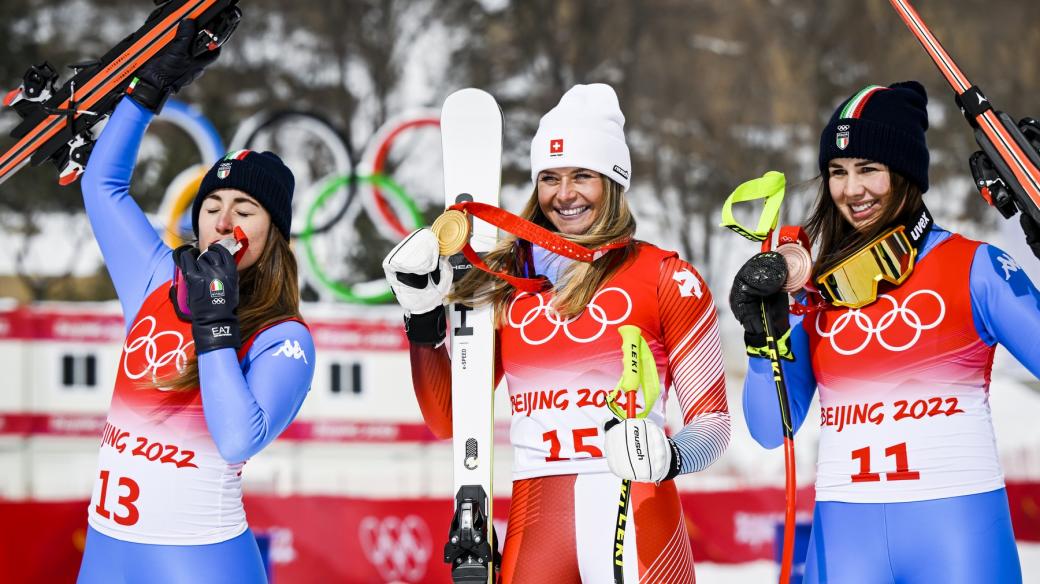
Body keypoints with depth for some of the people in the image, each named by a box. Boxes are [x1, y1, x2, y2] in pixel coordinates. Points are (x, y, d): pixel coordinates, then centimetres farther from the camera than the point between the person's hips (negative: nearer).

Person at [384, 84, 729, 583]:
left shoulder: (666, 277, 2)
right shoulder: (505, 282, 12)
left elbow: (712, 419, 2)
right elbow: (450, 420, 14)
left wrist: (667, 457, -18)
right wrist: (423, 319, 4)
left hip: (639, 523, -3)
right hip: (535, 531, 3)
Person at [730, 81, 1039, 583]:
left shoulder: (973, 268, 0)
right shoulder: (815, 288, 9)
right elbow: (772, 430, 8)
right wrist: (765, 335, -7)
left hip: (957, 524, -3)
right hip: (845, 535, 3)